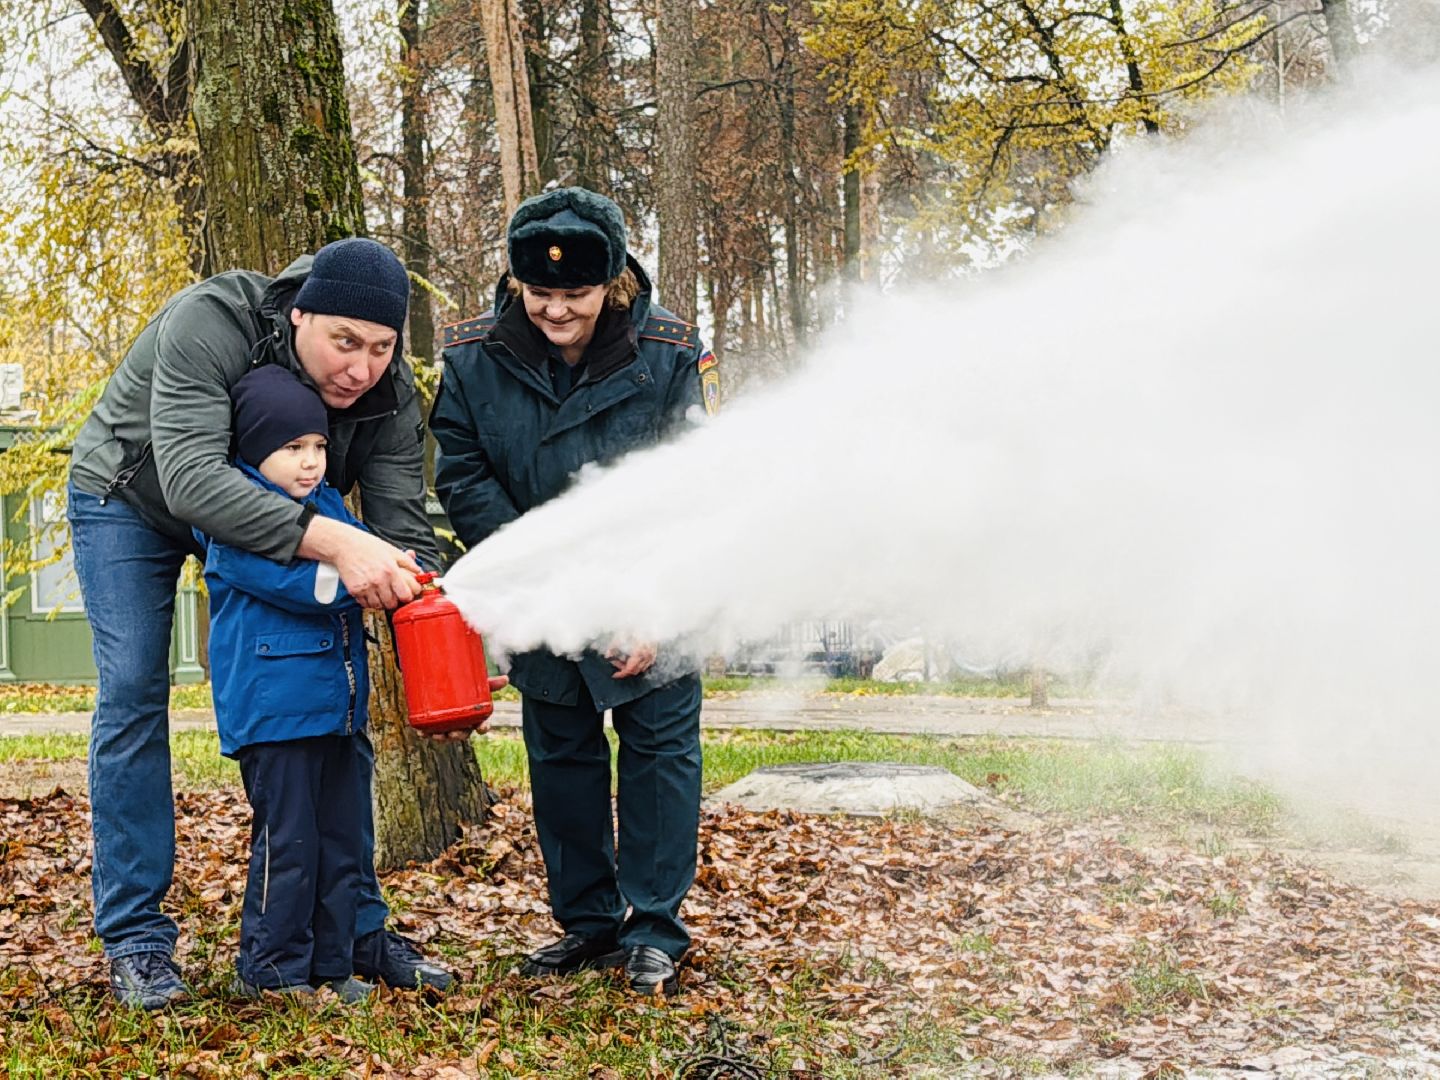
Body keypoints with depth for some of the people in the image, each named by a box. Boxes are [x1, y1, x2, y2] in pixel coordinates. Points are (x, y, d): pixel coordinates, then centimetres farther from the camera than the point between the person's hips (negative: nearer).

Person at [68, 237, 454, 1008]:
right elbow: (191, 479, -50)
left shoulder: (389, 391, -25)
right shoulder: (208, 325, -39)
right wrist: (331, 542, -61)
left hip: (272, 514, 4)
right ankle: (135, 937, -6)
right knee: (133, 693, -14)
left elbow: (401, 524, -26)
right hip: (131, 498, -4)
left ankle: (355, 928, 5)